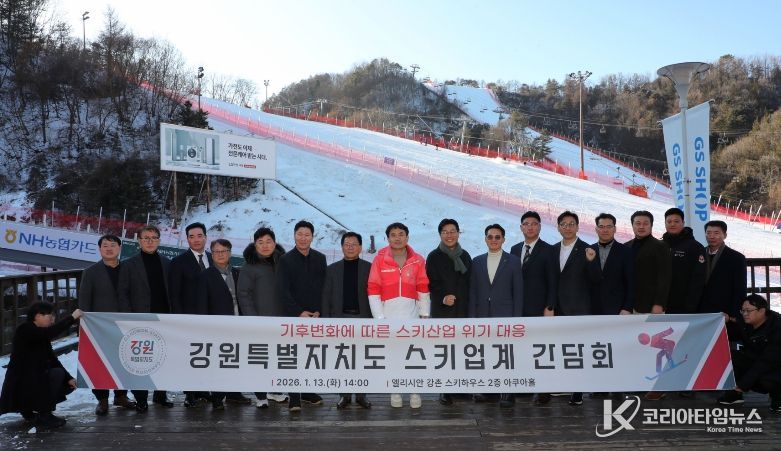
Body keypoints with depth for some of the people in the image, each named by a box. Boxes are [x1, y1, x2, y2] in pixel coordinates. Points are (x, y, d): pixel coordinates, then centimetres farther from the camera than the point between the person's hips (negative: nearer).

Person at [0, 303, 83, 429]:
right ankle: (44, 416, -14)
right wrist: (72, 317, -29)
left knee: (67, 384, 1)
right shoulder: (25, 330, -17)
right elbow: (51, 332, -35)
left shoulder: (41, 336, 10)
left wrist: (68, 378, -3)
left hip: (35, 379, 9)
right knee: (57, 374, -26)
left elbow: (52, 359, 6)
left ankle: (29, 409, 15)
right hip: (20, 383, -9)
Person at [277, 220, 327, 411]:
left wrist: (318, 311, -3)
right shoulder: (286, 260, 0)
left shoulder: (320, 259, 10)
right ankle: (294, 398, -2)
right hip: (295, 316, -3)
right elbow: (283, 291, -5)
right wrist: (299, 312, -10)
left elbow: (324, 287, 8)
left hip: (315, 316, 3)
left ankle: (308, 391, 19)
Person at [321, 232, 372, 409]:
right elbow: (326, 296, 7)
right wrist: (326, 320, -1)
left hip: (363, 318, -1)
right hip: (340, 318, 1)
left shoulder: (369, 268, 4)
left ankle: (361, 394, 14)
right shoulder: (332, 269, 9)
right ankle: (344, 395, 14)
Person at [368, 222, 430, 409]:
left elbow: (423, 289, 8)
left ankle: (415, 392, 10)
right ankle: (395, 392, 12)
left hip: (411, 315, 1)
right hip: (388, 314, -1)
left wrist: (425, 314, 3)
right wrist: (379, 317, -5)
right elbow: (373, 290, -1)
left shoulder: (418, 261, 4)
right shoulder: (380, 260, 0)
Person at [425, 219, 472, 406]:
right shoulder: (434, 257, 1)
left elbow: (469, 282, 14)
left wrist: (469, 306, 8)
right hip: (441, 311, -3)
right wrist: (442, 298, -21)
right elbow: (432, 284, -4)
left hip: (463, 310, 4)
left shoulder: (465, 256, 13)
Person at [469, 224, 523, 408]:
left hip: (505, 316, -3)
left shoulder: (513, 261, 3)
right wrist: (472, 317, 3)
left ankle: (508, 393, 3)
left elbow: (518, 292, 1)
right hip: (483, 316, 3)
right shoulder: (477, 262, 10)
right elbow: (473, 291, 9)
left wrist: (516, 319, -5)